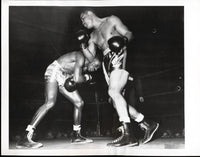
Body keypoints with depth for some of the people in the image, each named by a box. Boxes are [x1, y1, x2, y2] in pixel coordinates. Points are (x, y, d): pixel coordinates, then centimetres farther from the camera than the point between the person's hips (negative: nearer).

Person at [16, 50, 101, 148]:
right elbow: (77, 79, -27)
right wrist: (87, 78, -8)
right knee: (50, 103, -28)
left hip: (64, 78, 10)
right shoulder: (81, 57, -18)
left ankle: (76, 136, 16)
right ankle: (27, 138, -35)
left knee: (79, 103, 6)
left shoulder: (85, 68, 10)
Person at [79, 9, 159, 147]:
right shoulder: (92, 36, 28)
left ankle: (128, 134, -35)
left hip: (119, 57, -7)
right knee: (117, 102, -4)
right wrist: (83, 46, 5)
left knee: (113, 91, -28)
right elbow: (90, 57, 22)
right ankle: (148, 125, 6)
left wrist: (124, 39, -19)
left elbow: (129, 33, 3)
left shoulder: (111, 20, 12)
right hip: (107, 64, 7)